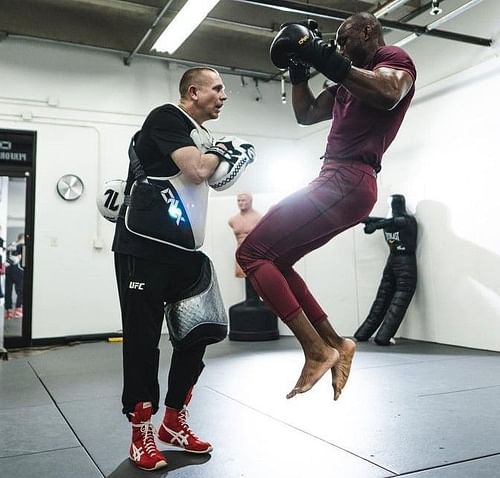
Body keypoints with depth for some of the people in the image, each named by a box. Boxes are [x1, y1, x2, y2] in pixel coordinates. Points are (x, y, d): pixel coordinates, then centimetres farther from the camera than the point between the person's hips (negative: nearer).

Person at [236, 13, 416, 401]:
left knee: (252, 253, -14)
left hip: (347, 183, -10)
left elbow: (388, 95, -22)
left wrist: (329, 61, -21)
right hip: (337, 183, 10)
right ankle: (334, 342, 10)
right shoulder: (347, 85, 29)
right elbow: (305, 115, 31)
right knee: (274, 260, 13)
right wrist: (299, 71, 21)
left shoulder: (396, 59, 2)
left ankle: (317, 350, -14)